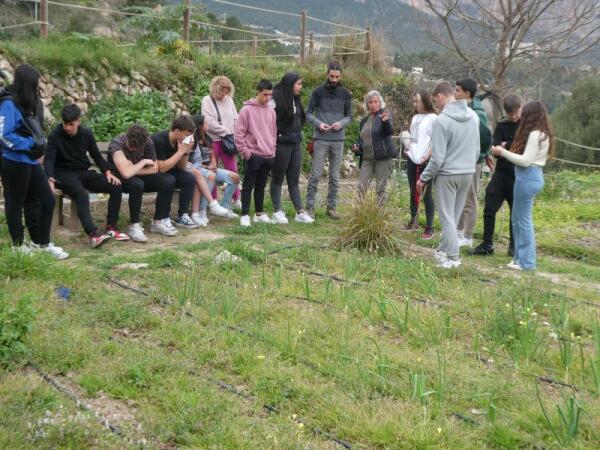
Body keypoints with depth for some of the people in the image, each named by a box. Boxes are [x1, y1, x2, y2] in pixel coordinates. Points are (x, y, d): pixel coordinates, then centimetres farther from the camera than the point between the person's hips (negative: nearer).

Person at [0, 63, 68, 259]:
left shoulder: (28, 102, 9)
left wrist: (39, 144, 2)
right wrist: (31, 144, -17)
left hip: (31, 161, 9)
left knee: (47, 200, 10)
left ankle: (41, 242, 22)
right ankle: (18, 244, 23)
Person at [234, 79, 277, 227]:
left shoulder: (271, 110, 10)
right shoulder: (247, 110, -7)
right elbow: (239, 134, -8)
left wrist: (273, 149, 11)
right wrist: (245, 152, -11)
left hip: (268, 156, 5)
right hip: (253, 155, -5)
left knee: (261, 185, 13)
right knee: (249, 185, 0)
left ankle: (259, 213, 22)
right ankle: (245, 215, 4)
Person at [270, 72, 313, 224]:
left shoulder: (295, 100, 12)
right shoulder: (276, 99, -13)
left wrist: (298, 136, 13)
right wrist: (274, 141, -16)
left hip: (295, 143, 8)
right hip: (281, 144, -7)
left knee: (294, 180, 9)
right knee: (277, 179, 4)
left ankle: (300, 212, 11)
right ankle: (277, 212, 11)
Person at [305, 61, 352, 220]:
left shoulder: (345, 94, 7)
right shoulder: (318, 92, 1)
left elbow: (349, 116, 11)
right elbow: (308, 113, 4)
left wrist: (342, 123, -10)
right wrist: (318, 123, -14)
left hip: (338, 140, 2)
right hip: (321, 139, -2)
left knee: (335, 176, 8)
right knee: (315, 175, -2)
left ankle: (331, 206, 16)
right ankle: (310, 206, 4)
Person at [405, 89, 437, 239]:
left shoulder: (432, 118, -7)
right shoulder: (415, 117, 15)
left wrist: (427, 157, -18)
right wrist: (408, 149, 8)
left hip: (424, 161, -7)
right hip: (412, 160, 7)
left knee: (426, 194, -4)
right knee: (413, 192, 14)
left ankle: (429, 228, 0)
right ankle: (413, 221, 25)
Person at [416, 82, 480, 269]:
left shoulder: (441, 120, -18)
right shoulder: (473, 116, 4)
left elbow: (438, 158, -17)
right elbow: (477, 149, 12)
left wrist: (423, 178, -6)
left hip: (447, 174, -6)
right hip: (468, 173, 6)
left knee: (447, 216, 3)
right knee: (454, 215, 15)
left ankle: (453, 256, 3)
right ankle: (444, 248, 25)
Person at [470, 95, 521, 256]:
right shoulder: (502, 125, 5)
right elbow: (495, 147, -3)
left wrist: (507, 146, -13)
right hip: (502, 172, 2)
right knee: (489, 208, -1)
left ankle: (514, 246, 21)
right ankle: (487, 244, 9)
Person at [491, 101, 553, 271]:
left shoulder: (535, 134, -15)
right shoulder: (542, 134, 15)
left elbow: (526, 161, -17)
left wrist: (503, 152, -11)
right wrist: (507, 152, 8)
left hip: (528, 177, -10)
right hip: (533, 175, 10)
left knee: (523, 220, -2)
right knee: (518, 219, 16)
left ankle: (526, 262, 4)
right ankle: (521, 256, 23)